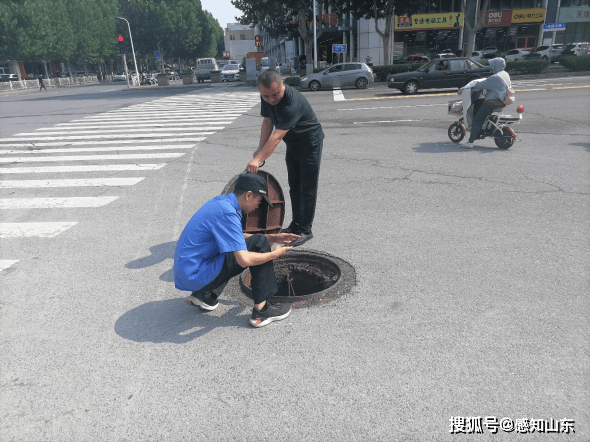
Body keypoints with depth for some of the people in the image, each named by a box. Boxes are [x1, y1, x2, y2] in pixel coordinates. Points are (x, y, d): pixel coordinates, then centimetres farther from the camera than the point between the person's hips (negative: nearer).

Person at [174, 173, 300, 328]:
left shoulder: (221, 201, 8)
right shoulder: (227, 213, -22)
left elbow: (237, 237, 23)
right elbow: (244, 260, -27)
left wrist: (273, 237, 16)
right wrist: (275, 254, -9)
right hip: (196, 276, -10)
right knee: (258, 244, -10)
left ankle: (205, 295, 18)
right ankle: (261, 310, -4)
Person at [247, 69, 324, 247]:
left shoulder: (293, 102, -35)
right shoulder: (267, 99, -10)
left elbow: (277, 137, -38)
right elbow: (267, 122, 1)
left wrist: (258, 159, -40)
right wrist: (260, 149, -6)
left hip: (310, 144, -8)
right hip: (292, 144, 8)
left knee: (307, 188, -3)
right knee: (294, 186, 14)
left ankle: (305, 230, 6)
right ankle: (296, 224, 26)